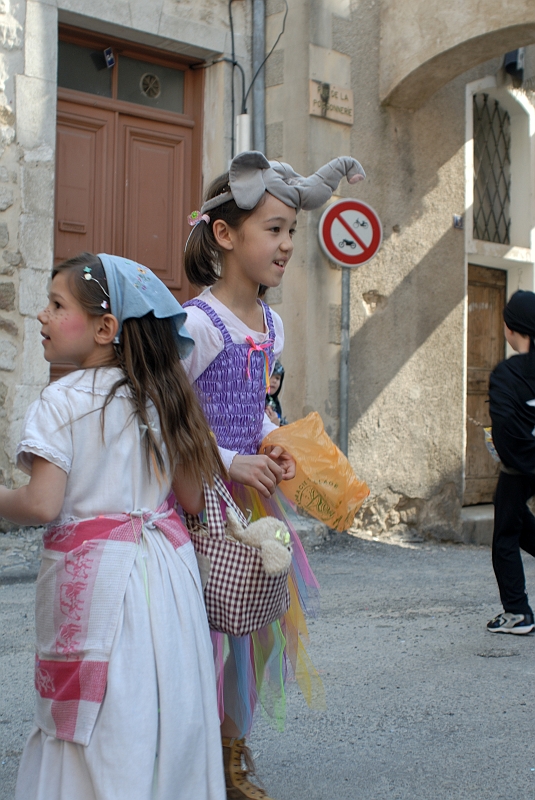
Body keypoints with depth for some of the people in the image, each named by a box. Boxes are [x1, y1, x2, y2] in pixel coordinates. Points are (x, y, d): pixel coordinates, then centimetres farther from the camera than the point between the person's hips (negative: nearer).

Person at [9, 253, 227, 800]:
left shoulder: (60, 402, -12)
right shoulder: (160, 398, 6)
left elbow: (43, 505, -17)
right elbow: (191, 498, 9)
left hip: (94, 574, -6)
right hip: (166, 565, 6)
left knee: (93, 723, 5)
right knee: (162, 710, 14)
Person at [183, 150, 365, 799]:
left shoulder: (271, 324, 8)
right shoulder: (197, 323, -17)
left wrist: (271, 446, 2)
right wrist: (232, 463, -18)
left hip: (250, 494, 8)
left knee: (260, 619, 13)